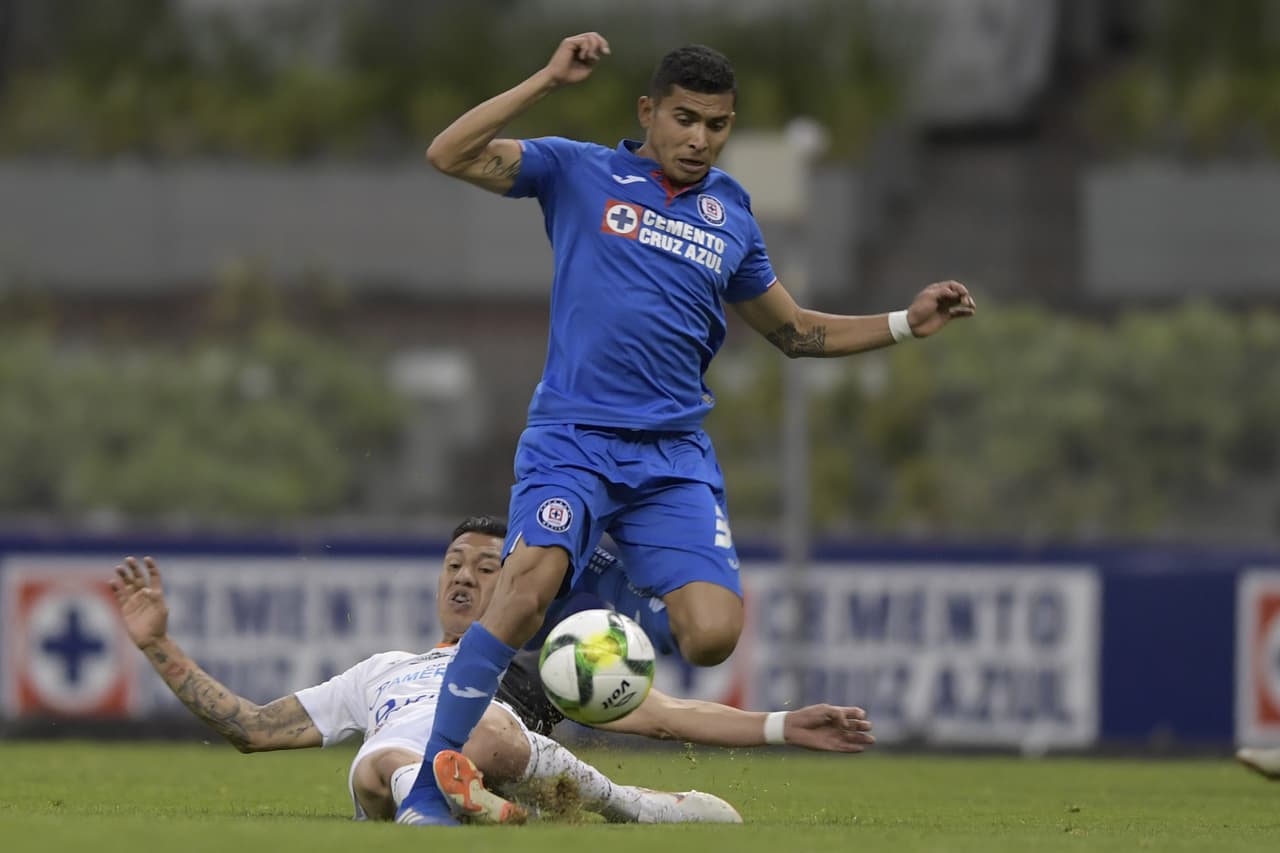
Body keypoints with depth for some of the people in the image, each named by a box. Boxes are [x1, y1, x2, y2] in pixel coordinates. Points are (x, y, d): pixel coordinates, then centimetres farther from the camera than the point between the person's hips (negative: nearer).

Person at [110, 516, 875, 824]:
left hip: (497, 751, -1)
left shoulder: (547, 664, 38)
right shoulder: (381, 674, 45)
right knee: (381, 765, -41)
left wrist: (785, 727, 17)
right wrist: (159, 645, 37)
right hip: (394, 775, 1)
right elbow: (251, 727, 42)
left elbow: (666, 715, 29)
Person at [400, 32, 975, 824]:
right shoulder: (580, 173, 4)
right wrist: (548, 81, -13)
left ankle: (609, 596, 17)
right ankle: (429, 786, -19)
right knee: (528, 585, -29)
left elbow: (796, 331, 26)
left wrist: (907, 323, 15)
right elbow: (450, 155, -7)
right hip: (572, 438, -4)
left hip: (676, 455, 4)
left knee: (712, 633, -17)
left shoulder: (730, 215, 15)